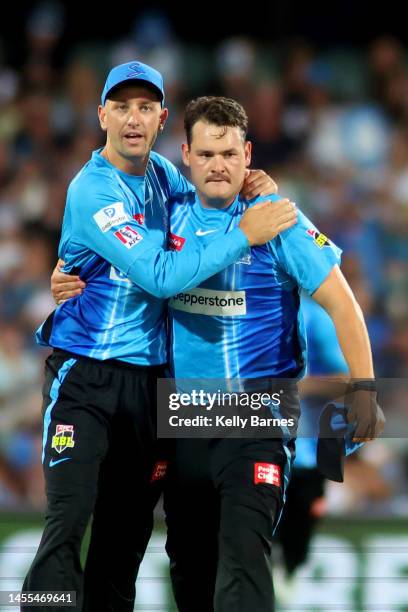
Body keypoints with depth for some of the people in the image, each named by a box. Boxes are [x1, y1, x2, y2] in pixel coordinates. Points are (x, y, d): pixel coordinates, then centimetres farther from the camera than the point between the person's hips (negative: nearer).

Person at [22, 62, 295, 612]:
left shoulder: (163, 174, 7)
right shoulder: (93, 191, -15)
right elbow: (161, 275, -23)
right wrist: (244, 234, -19)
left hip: (147, 376, 7)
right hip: (84, 377, -7)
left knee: (127, 531, 10)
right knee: (68, 521, -17)